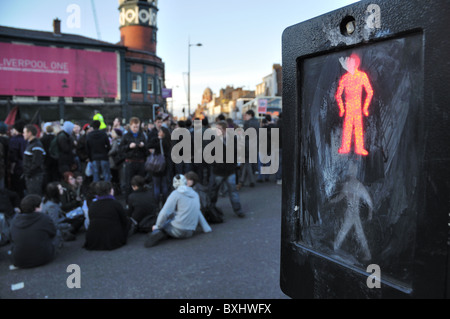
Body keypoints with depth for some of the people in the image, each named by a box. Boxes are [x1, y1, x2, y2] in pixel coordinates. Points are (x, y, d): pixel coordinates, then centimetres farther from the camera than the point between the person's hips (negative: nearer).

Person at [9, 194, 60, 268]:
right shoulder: (44, 219, -15)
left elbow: (12, 240, 9)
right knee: (55, 238, 19)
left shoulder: (15, 220, -2)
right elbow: (53, 233, 2)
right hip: (43, 259, -4)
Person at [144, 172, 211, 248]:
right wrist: (206, 228, 21)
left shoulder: (176, 193, -7)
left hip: (177, 230, -5)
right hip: (190, 233, 5)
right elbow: (198, 213, 12)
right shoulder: (195, 195, 9)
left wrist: (157, 226, 0)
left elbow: (165, 213, -13)